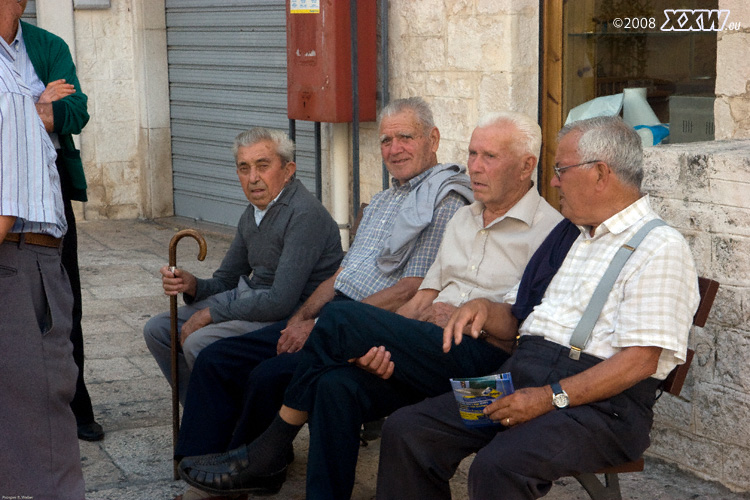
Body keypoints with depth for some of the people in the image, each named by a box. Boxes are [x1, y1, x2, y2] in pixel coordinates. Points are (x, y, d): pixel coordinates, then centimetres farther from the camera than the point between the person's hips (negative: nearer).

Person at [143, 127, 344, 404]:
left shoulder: (304, 215, -20)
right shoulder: (252, 214, 10)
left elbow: (280, 301, -26)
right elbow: (225, 281, 18)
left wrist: (210, 313, -17)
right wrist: (191, 285, -5)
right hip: (253, 299, 10)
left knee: (199, 342, -27)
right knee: (158, 329, 4)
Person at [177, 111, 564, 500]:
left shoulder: (548, 229, 0)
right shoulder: (463, 219, 24)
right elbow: (421, 300, 15)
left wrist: (461, 316, -3)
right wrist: (380, 347, -3)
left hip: (482, 357, -7)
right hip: (432, 353, 7)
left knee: (340, 319, -18)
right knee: (338, 386, -24)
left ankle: (266, 456, -4)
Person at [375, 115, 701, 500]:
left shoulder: (661, 248, -6)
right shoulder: (566, 237, 22)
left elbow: (640, 360, -16)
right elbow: (517, 320, 26)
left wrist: (551, 397, -21)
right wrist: (484, 310, 3)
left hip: (599, 403, -8)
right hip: (521, 380, 8)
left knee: (498, 466, -34)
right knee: (406, 430, -9)